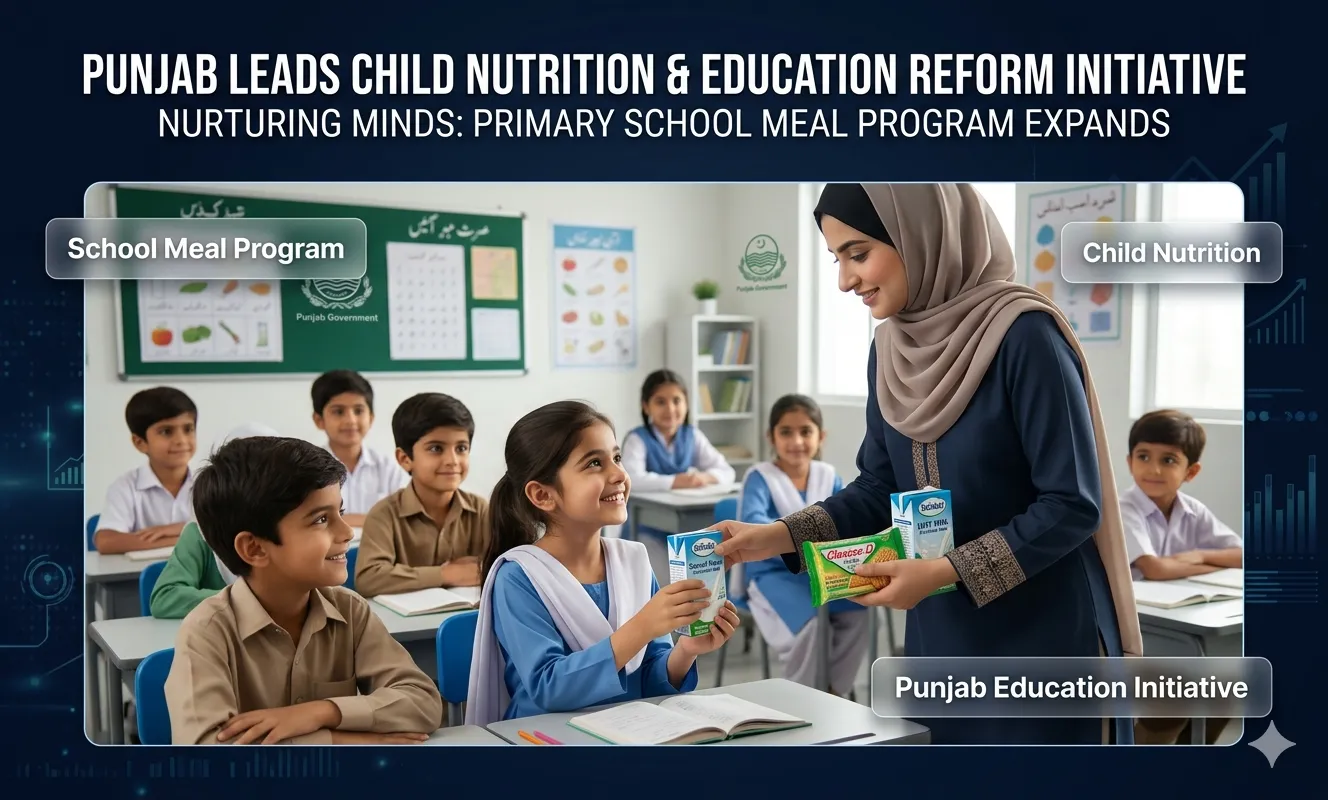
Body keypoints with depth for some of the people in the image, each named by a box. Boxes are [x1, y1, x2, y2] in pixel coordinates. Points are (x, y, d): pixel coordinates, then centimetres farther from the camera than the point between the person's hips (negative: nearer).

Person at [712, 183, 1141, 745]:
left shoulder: (1024, 335, -19)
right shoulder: (891, 349, 2)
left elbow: (1072, 504, -18)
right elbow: (880, 490, 7)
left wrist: (946, 572, -23)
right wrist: (778, 536, -6)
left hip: (1041, 640, -6)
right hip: (939, 639, 6)